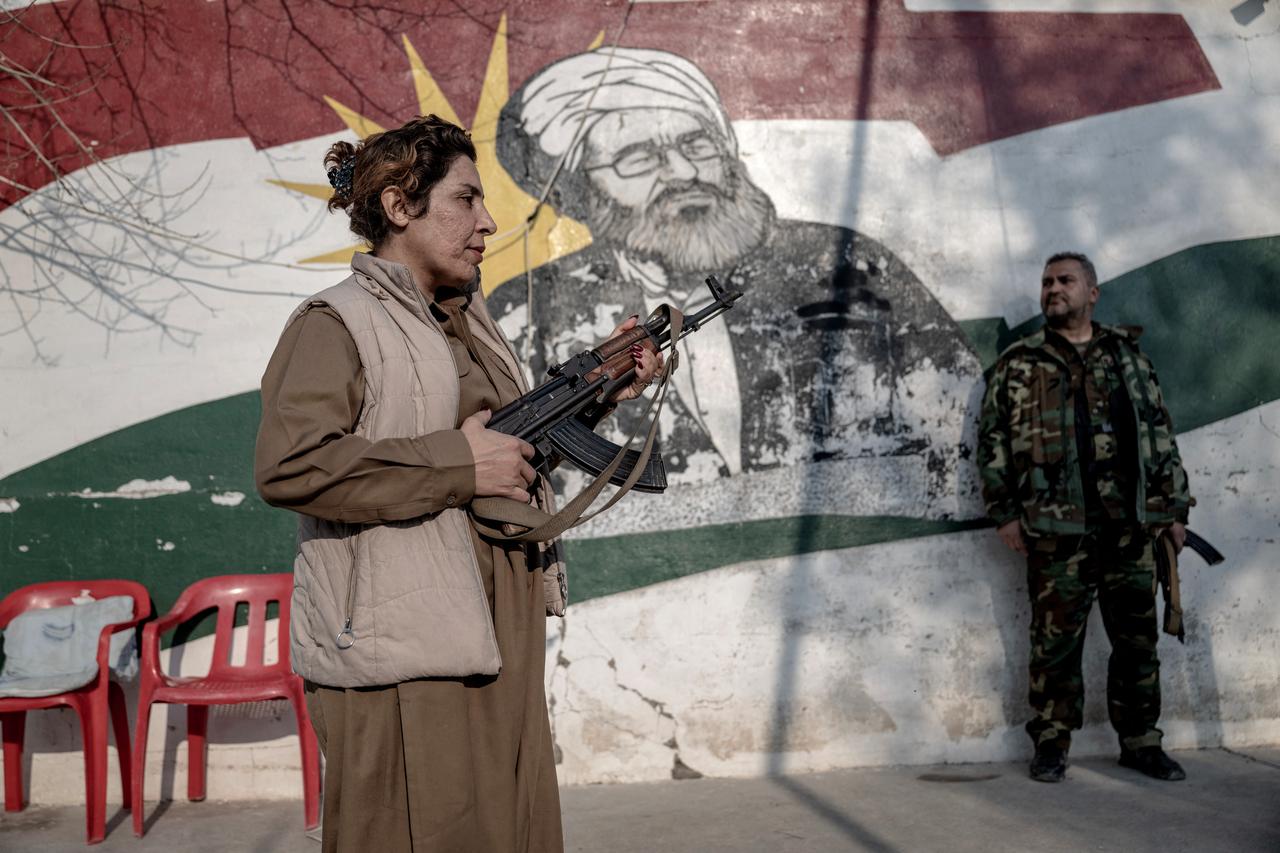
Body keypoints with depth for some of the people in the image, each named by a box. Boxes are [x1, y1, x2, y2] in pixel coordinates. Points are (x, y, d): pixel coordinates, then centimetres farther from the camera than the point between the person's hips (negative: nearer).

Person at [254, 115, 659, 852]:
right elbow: (289, 466, -24)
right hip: (402, 664, -8)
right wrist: (460, 465, -21)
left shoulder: (467, 322, 16)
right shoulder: (337, 325, -10)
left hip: (500, 643, 8)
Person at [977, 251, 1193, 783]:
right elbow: (992, 437, 4)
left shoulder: (1127, 355, 14)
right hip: (1057, 527, -2)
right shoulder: (1019, 364, 7)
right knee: (1056, 642, 1)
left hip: (1131, 524, 3)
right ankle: (1051, 745, 12)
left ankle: (1140, 743, 21)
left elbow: (1161, 431, 15)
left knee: (1138, 640, 8)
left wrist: (1174, 507, 10)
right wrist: (1004, 511, -3)